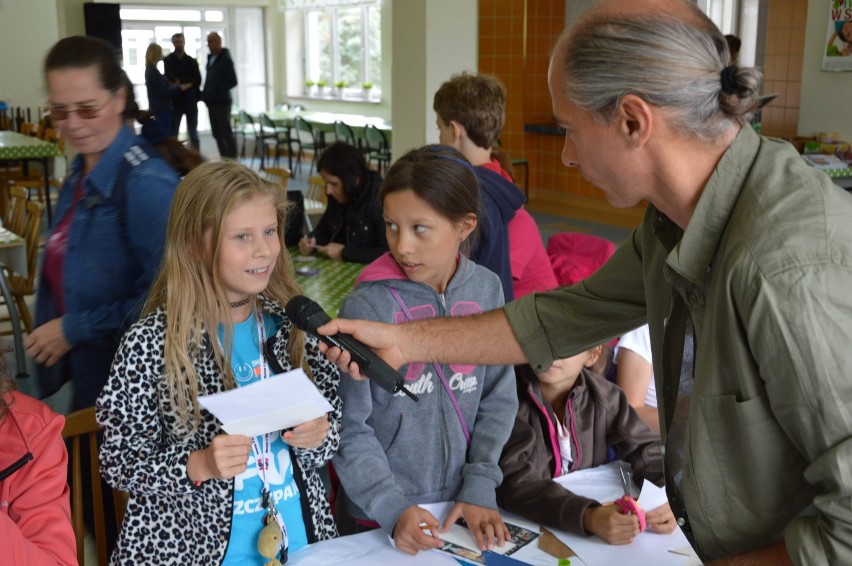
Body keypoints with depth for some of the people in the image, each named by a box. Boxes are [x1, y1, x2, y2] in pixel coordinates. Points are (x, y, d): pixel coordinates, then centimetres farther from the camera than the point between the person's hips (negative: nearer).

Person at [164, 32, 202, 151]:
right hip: (175, 101, -2)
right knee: (172, 134, 0)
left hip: (190, 100, 2)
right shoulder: (168, 60, 4)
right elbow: (170, 78, -11)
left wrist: (181, 82, -8)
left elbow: (197, 80, -1)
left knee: (193, 134, 7)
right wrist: (187, 82, -18)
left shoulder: (191, 61, 9)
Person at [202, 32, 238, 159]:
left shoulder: (225, 59, -8)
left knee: (226, 132, -4)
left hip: (221, 102, -7)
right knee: (217, 133, 8)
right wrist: (205, 94, 7)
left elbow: (232, 81, -13)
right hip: (212, 102, 7)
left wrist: (217, 90, -17)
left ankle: (232, 160, 0)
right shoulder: (210, 58, 13)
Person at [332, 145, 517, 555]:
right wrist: (392, 509, -19)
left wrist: (480, 488, -6)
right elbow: (349, 427, -13)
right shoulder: (367, 305, -16)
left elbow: (498, 398, 0)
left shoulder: (486, 289, -6)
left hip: (461, 508, 3)